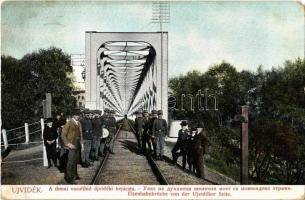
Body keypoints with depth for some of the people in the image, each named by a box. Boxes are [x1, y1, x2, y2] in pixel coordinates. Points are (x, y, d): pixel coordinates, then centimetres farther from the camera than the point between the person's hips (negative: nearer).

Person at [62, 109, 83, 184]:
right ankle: (68, 178, 4)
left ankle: (74, 175, 27)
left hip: (78, 144, 7)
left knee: (75, 161, 15)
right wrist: (68, 143, -16)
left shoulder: (79, 123, 11)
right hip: (72, 145, -7)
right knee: (71, 162, -5)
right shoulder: (69, 123, -10)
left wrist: (81, 143, 12)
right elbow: (63, 135, -9)